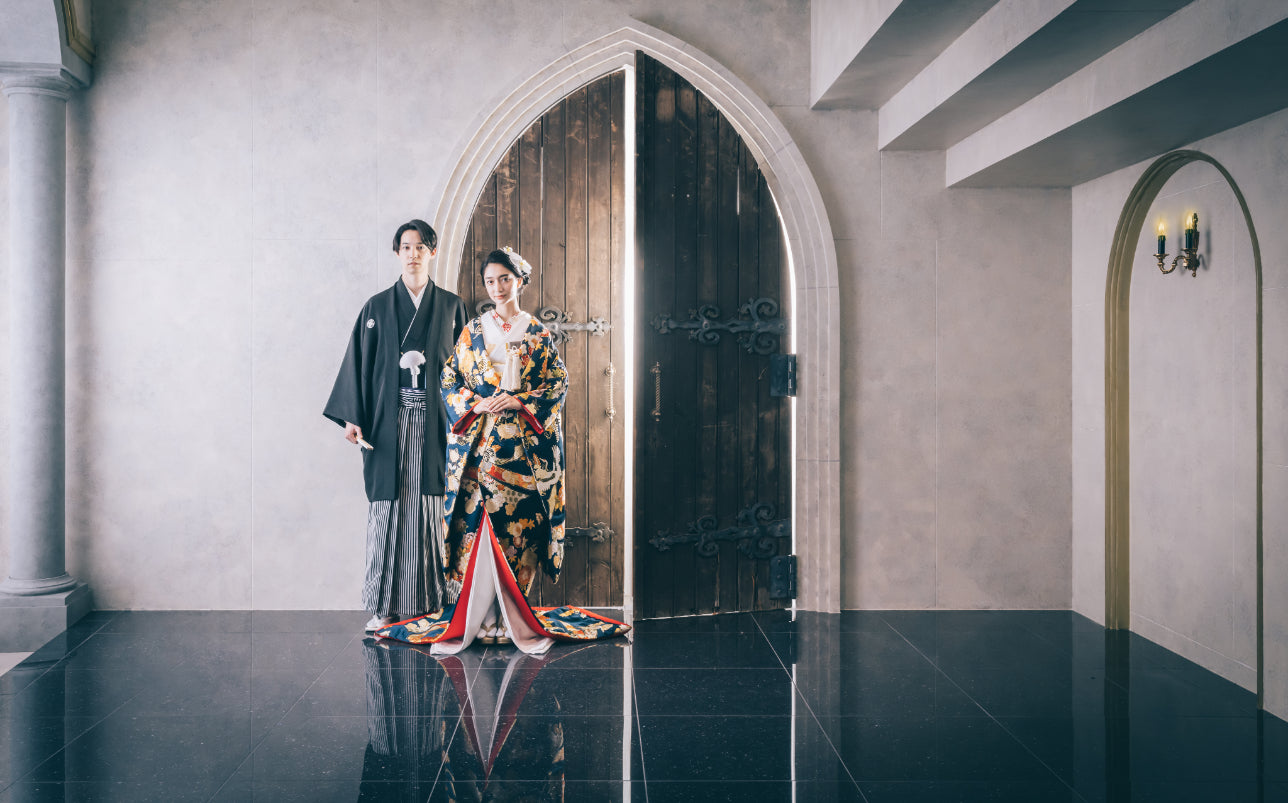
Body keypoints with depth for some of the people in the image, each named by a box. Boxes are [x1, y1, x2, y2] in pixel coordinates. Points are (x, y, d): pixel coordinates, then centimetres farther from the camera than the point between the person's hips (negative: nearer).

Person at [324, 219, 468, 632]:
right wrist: (351, 417, -5)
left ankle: (433, 602, 6)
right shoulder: (377, 307, 8)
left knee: (433, 509, -1)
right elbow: (359, 362, 5)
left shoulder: (451, 306, 9)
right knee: (389, 507, -3)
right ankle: (385, 606, 2)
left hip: (436, 423, 0)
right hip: (390, 422, 0)